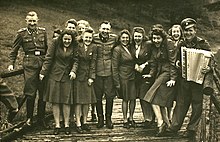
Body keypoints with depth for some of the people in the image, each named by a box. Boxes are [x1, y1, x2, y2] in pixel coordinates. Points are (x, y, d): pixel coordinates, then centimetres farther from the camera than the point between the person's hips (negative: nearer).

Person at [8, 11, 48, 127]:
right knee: (31, 93, -3)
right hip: (29, 64, -3)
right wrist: (11, 63, 1)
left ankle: (41, 119, 16)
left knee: (43, 93, 4)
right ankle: (29, 118, 14)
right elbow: (14, 50, 9)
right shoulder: (22, 33, 5)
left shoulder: (43, 32, 11)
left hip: (43, 62, 3)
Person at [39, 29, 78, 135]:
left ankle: (67, 125, 10)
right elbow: (48, 58, -3)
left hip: (67, 76, 1)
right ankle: (57, 125, 9)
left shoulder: (74, 46, 1)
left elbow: (76, 60, 1)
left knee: (66, 101, 0)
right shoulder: (55, 43, -3)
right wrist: (43, 72, -5)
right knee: (55, 101, 1)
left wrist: (73, 71, -16)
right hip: (54, 75, 0)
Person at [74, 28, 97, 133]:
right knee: (78, 101, -3)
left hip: (88, 77, 4)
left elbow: (93, 63, 3)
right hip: (78, 76, -3)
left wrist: (91, 77, -3)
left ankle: (84, 122, 19)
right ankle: (78, 124, 0)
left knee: (87, 101, 8)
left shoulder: (93, 48, 5)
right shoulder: (78, 47, -4)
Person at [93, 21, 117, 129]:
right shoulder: (94, 38, -2)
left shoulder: (114, 38, 1)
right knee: (98, 96, 5)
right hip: (97, 71, 0)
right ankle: (100, 118, 18)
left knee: (110, 96, 2)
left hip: (109, 71, 1)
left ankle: (108, 118, 16)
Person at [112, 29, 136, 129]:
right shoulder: (117, 49, -6)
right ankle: (125, 121, 11)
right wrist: (117, 82, -12)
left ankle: (131, 118, 20)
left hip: (133, 77, 6)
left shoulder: (130, 48, 12)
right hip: (123, 77, -6)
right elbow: (114, 67, -9)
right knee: (125, 99, 0)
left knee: (133, 98, 6)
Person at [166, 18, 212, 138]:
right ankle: (175, 126, 15)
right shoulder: (182, 45, 10)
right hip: (184, 79, 4)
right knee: (181, 103, 9)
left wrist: (208, 68, -25)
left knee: (197, 105, 3)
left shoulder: (203, 44, -5)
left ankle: (192, 130, 12)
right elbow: (178, 59, 23)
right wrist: (177, 63, 1)